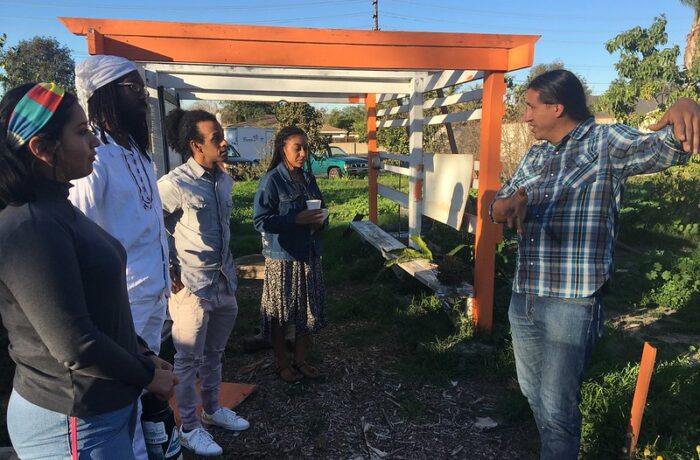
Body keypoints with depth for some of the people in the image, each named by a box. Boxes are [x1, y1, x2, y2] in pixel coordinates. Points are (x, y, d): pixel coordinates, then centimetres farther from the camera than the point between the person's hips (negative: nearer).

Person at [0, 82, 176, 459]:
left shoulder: (56, 209, 6)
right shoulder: (30, 229, -24)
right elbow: (74, 344, -25)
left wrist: (144, 357, 8)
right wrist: (146, 375, -11)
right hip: (73, 424, -8)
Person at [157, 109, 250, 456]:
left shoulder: (224, 180, 6)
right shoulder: (174, 184, -16)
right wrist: (168, 272, -9)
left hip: (225, 281, 7)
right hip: (192, 285, -6)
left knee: (214, 354, 21)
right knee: (188, 359, 9)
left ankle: (212, 409, 40)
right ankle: (189, 427, 26)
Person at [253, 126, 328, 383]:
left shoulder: (308, 179, 8)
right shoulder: (272, 181, -12)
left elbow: (320, 210, 18)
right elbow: (260, 221, -17)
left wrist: (320, 221, -5)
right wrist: (296, 220, -24)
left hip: (309, 255, 7)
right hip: (282, 258, -6)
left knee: (309, 311, 13)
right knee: (281, 314, 8)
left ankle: (300, 360, 31)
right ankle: (282, 363, 27)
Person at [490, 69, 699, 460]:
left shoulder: (605, 143, -7)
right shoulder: (535, 157, 12)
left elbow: (664, 148, -24)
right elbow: (496, 209, 11)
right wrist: (514, 200, -13)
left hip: (571, 303, -7)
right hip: (523, 298, 7)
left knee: (558, 407, 2)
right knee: (533, 392, 23)